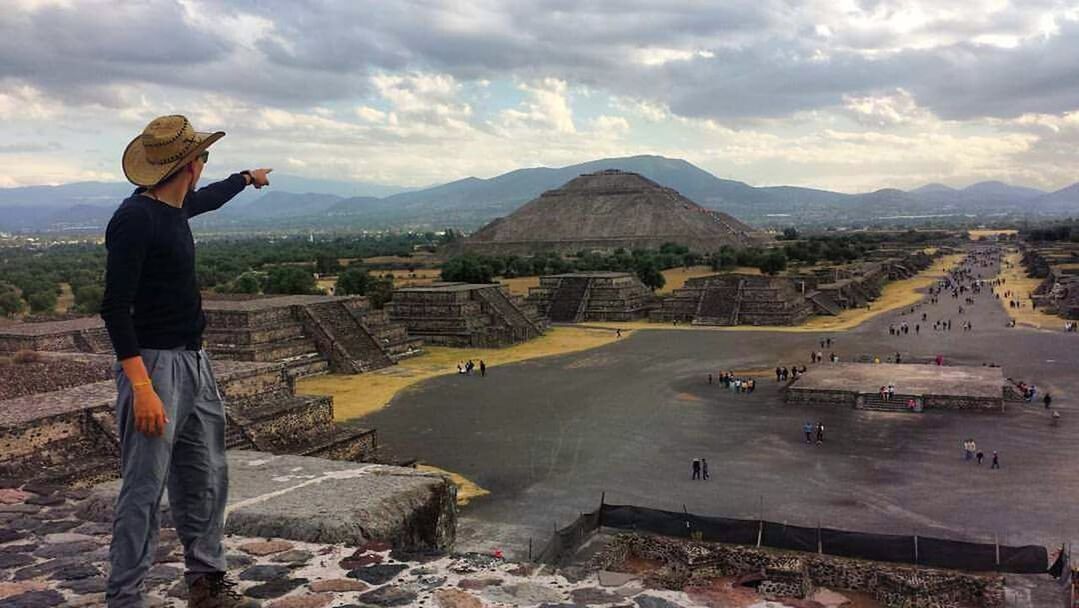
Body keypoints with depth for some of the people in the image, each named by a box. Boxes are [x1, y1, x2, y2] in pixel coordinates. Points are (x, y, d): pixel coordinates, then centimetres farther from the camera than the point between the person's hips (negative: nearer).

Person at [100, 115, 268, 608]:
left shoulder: (174, 207, 10)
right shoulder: (135, 218, -16)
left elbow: (207, 198, 35)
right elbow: (115, 308, -20)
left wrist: (248, 178, 53)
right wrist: (141, 387, -26)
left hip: (195, 362, 9)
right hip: (154, 364, -9)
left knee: (206, 480, 14)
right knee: (144, 490, -5)